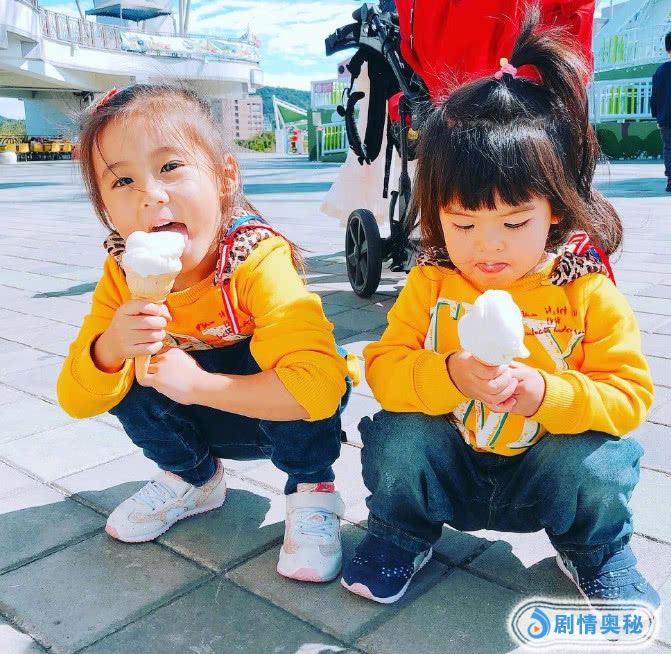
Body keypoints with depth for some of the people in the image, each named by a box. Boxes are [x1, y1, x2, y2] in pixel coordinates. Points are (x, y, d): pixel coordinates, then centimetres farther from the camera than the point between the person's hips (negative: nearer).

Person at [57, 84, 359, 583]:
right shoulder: (123, 277, -16)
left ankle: (312, 490, -6)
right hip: (205, 421, 5)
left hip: (281, 417, -4)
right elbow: (76, 402, -14)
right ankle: (193, 479, 11)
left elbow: (318, 387, -44)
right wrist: (110, 348, -37)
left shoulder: (260, 263, -33)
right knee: (128, 378, -17)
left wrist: (196, 383, -39)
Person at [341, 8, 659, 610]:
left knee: (592, 463, -28)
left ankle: (598, 552, 9)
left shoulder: (588, 292, -13)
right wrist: (451, 377, -35)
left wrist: (544, 393, -33)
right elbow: (384, 367, -14)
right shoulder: (430, 284, -10)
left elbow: (629, 394, -14)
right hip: (448, 467, 1)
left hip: (541, 475, 0)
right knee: (396, 438, -26)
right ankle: (402, 536, 8)